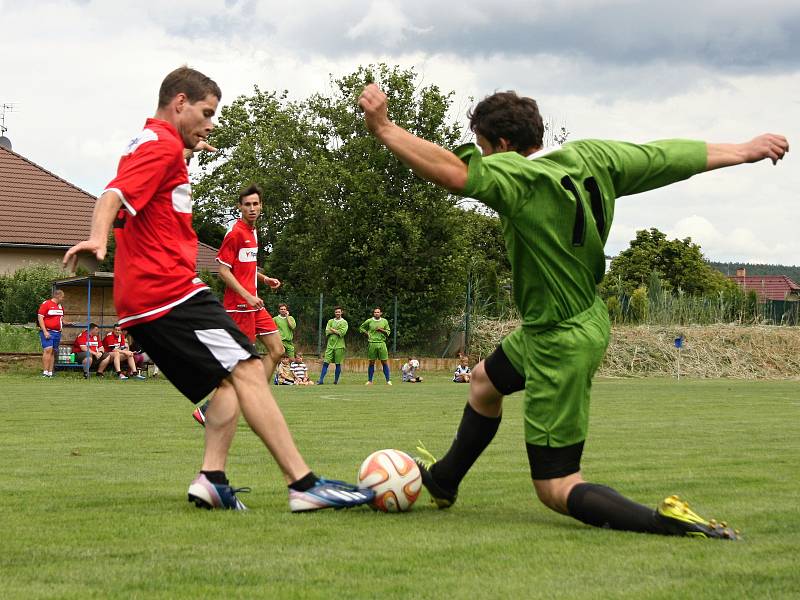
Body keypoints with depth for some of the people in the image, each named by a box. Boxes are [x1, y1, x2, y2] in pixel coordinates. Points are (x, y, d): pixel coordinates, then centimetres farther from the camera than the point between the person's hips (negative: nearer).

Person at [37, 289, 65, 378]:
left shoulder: (60, 307, 17)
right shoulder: (46, 304, -7)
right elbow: (40, 318, -11)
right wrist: (45, 331, -17)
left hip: (57, 332, 8)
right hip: (48, 332, -7)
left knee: (53, 352, 5)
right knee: (48, 350, -17)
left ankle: (50, 373, 6)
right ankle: (45, 372, -20)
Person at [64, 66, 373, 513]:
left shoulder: (148, 144, 24)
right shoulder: (163, 145, -7)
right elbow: (114, 195, -24)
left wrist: (188, 153, 52)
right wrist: (97, 238, -42)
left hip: (141, 303, 11)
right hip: (169, 289, -11)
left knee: (231, 379, 10)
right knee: (248, 370, -15)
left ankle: (213, 479, -6)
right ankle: (305, 484, -23)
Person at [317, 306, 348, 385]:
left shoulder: (344, 322, 4)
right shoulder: (330, 321, 14)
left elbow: (342, 333, -10)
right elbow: (327, 331, 1)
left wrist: (332, 330, -5)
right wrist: (337, 331, -8)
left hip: (339, 346, -2)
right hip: (330, 345, 2)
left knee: (338, 364, 1)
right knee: (325, 363, -3)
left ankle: (336, 380, 10)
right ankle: (321, 380, -4)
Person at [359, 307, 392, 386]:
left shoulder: (384, 321, 8)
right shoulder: (369, 321, 5)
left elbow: (388, 332, 9)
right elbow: (361, 328, 17)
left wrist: (382, 330, -8)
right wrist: (367, 334, 5)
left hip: (382, 343, 0)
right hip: (372, 343, 0)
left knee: (385, 362, -2)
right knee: (371, 363, 4)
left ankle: (388, 380, 2)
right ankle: (369, 381, 10)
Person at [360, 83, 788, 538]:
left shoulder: (519, 179, -27)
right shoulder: (592, 157, -5)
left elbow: (452, 171, -42)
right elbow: (676, 154, 3)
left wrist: (384, 128, -38)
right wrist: (748, 149, 15)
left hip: (559, 346, -10)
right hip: (590, 321, 10)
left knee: (557, 489, -4)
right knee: (485, 381, 33)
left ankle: (666, 521, -23)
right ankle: (443, 480, 54)